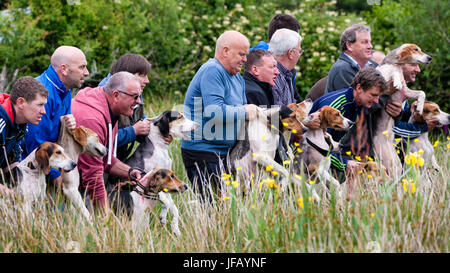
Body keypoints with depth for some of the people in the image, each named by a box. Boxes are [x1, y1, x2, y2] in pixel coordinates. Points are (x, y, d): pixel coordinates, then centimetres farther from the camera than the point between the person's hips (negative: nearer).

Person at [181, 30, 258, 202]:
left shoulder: (237, 77, 17)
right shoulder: (211, 71, -13)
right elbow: (214, 111, -23)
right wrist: (245, 113, -12)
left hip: (224, 152, 10)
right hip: (202, 151, -10)